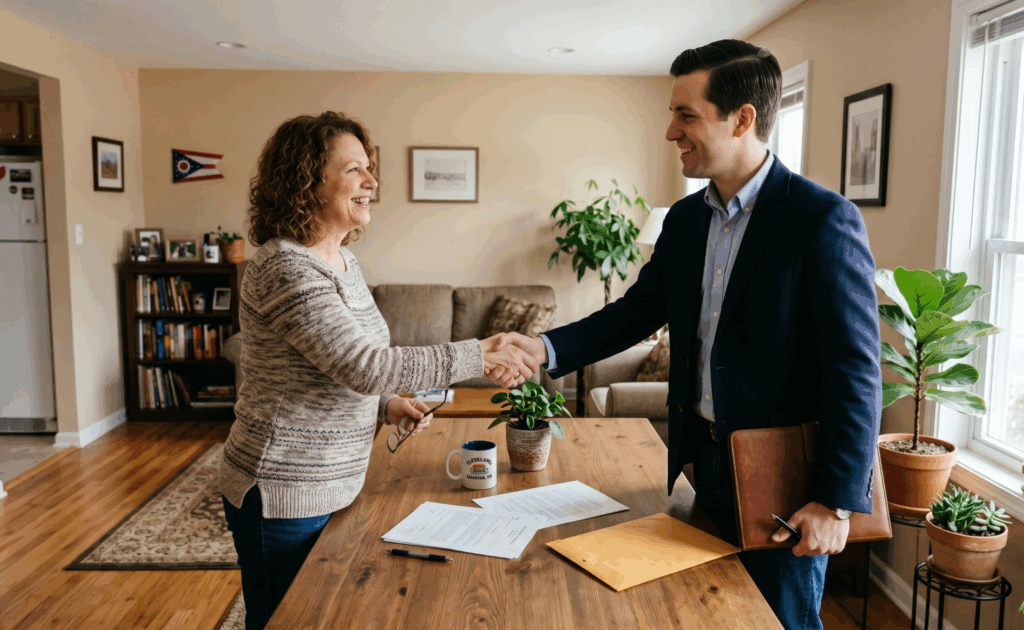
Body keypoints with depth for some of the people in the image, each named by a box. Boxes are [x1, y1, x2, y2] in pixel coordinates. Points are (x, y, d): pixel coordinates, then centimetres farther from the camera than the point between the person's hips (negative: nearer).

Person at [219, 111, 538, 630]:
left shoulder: (342, 261, 8)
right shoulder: (282, 267, -21)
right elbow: (366, 364, -30)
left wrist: (387, 405, 1)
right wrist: (478, 355, -26)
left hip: (332, 487, 9)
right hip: (283, 495, -9)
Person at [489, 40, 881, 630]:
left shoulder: (824, 220, -18)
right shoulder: (685, 219, 5)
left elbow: (856, 371, -18)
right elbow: (639, 310, 8)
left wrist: (838, 502, -18)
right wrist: (547, 348, -7)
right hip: (707, 462, 7)